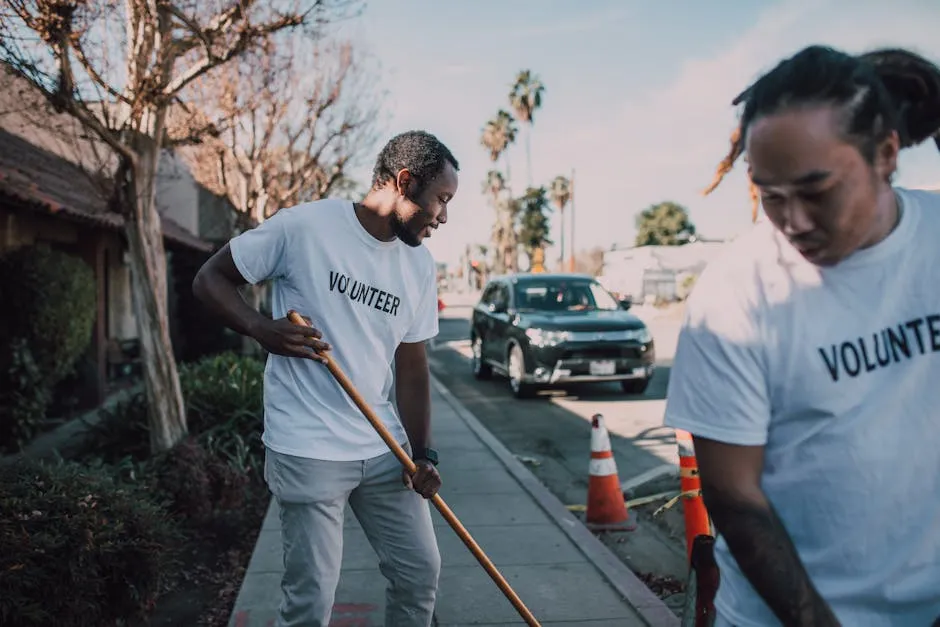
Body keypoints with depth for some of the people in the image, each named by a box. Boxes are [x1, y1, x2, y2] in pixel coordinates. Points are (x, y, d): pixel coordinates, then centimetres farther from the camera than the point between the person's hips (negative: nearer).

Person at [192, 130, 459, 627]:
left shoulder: (420, 267, 5)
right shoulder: (304, 227, -12)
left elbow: (412, 366, 10)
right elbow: (210, 279, -3)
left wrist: (422, 453, 2)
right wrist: (262, 329, -21)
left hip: (384, 449, 6)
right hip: (309, 452, -6)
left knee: (420, 572, 14)